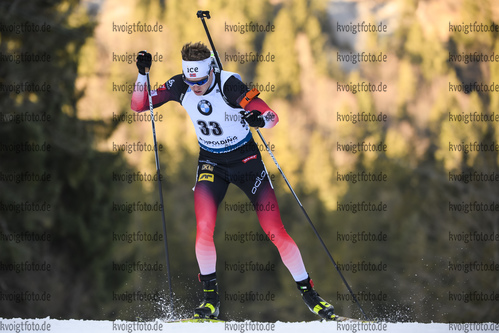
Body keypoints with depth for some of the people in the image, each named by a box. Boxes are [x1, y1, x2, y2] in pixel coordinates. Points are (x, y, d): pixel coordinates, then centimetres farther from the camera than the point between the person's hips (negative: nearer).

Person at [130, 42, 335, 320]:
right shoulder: (180, 87, -12)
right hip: (211, 162, 3)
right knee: (204, 229, -18)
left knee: (276, 231, -7)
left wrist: (260, 120, -48)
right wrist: (143, 74, -21)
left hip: (246, 160, -3)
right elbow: (139, 105, -5)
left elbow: (273, 116, -25)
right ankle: (211, 298, -3)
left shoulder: (229, 85, -24)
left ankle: (309, 292, 6)